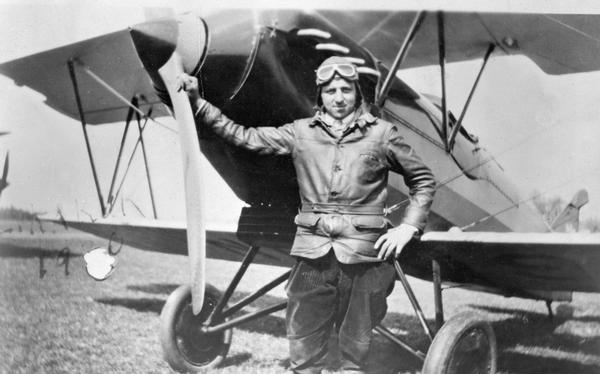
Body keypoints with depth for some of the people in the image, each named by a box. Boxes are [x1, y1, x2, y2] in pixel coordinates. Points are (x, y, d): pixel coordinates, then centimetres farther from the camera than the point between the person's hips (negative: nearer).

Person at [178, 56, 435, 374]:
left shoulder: (381, 134, 4)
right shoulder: (301, 133, 9)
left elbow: (423, 180, 11)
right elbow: (243, 136, 11)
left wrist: (408, 226, 0)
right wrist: (197, 103, 8)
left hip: (363, 253, -1)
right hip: (312, 252, 2)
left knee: (356, 345, 9)